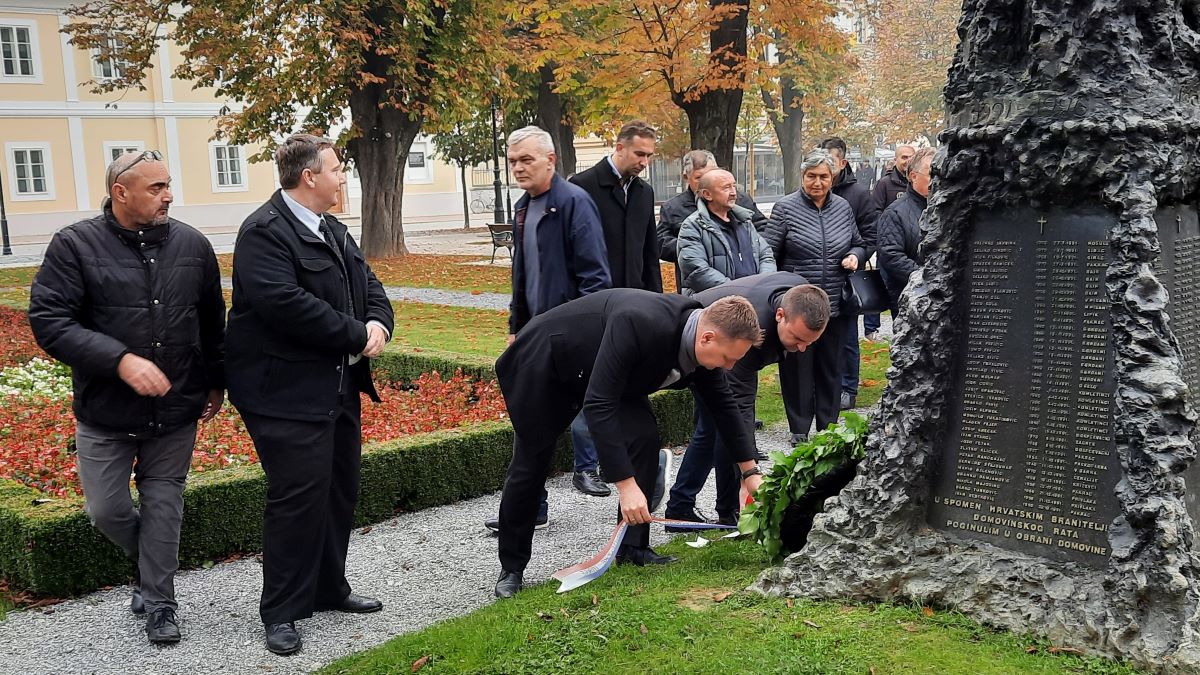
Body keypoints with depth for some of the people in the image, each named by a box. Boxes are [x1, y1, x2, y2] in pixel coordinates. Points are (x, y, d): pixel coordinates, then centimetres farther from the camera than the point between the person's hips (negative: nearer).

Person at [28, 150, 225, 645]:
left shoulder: (192, 245, 2)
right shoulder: (75, 246, -8)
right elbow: (48, 321, -15)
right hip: (105, 412, -1)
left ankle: (159, 604, 20)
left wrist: (216, 382, 16)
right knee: (106, 509, 6)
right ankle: (149, 566, 36)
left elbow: (212, 322, 13)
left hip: (176, 409, 1)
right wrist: (120, 360, -24)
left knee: (163, 504, 8)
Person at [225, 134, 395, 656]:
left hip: (339, 387, 10)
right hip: (288, 393, -9)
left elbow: (368, 284, 16)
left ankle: (329, 588, 32)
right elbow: (286, 304, -27)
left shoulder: (333, 230, 16)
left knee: (341, 492, 16)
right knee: (298, 498, -6)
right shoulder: (264, 232, -15)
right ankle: (282, 613, 7)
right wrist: (357, 335, -18)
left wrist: (379, 323, -8)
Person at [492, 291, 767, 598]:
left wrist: (751, 472, 6)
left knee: (643, 435, -11)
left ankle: (633, 548, -1)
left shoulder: (700, 341, -16)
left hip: (594, 367, 7)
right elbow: (597, 405, -41)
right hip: (542, 361, -7)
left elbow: (723, 405, 1)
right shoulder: (638, 323, -42)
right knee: (530, 465, -1)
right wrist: (625, 484, -42)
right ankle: (511, 568, 17)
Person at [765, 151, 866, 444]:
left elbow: (858, 244, 20)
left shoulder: (843, 207, 8)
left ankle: (828, 427, 24)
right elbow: (768, 254, -5)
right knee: (798, 367, 3)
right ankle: (799, 429, 15)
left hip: (835, 306, 4)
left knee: (831, 367, 12)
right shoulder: (785, 208, -5)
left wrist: (854, 255, -3)